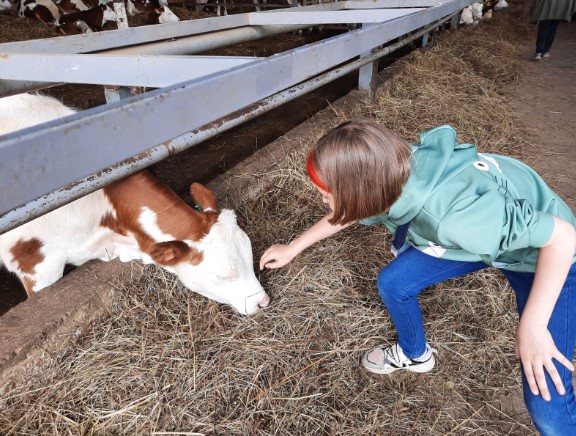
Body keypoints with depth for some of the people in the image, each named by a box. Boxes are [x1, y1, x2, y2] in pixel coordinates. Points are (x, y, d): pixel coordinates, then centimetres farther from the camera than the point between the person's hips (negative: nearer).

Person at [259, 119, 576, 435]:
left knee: (546, 403, -14)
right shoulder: (389, 174, -19)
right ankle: (414, 354, 35)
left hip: (548, 254, -6)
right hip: (489, 229, 7)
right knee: (392, 283, 6)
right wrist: (292, 248, 11)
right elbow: (347, 212, 3)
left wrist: (532, 326, -30)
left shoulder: (451, 215, -43)